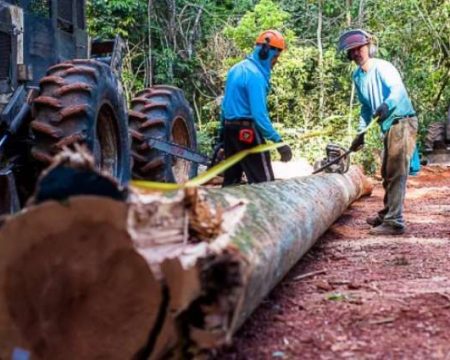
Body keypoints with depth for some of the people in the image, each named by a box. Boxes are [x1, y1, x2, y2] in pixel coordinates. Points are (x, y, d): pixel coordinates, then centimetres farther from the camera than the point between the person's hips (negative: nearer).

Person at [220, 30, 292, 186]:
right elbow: (259, 114, -23)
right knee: (264, 182, -9)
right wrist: (278, 141, -23)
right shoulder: (255, 75, -16)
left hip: (230, 128, 10)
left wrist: (224, 130, 25)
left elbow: (226, 103, 18)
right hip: (247, 131, -10)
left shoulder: (236, 69, 13)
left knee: (231, 179, 14)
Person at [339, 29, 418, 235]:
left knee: (396, 173, -12)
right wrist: (361, 132, 14)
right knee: (387, 173, 20)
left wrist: (386, 105, -54)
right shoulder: (357, 76, 8)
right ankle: (387, 214, 35)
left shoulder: (382, 67, -17)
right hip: (389, 126, 9)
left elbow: (398, 89, -35)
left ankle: (394, 222, -11)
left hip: (403, 122, -9)